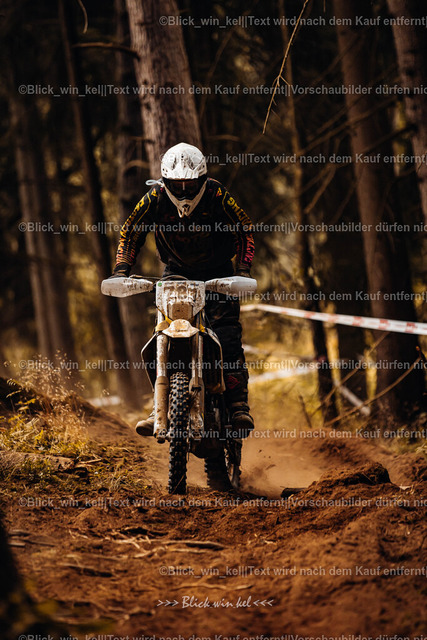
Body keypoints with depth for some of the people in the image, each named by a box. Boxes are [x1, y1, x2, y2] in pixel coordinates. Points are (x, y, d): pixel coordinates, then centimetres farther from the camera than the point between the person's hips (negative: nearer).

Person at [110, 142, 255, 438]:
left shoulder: (217, 195, -20)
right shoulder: (155, 198, -16)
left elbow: (245, 228, -10)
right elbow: (131, 231, -5)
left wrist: (243, 269, -23)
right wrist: (121, 270, -18)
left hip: (218, 273, -2)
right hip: (176, 272, 2)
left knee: (227, 333, -19)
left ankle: (239, 405, -18)